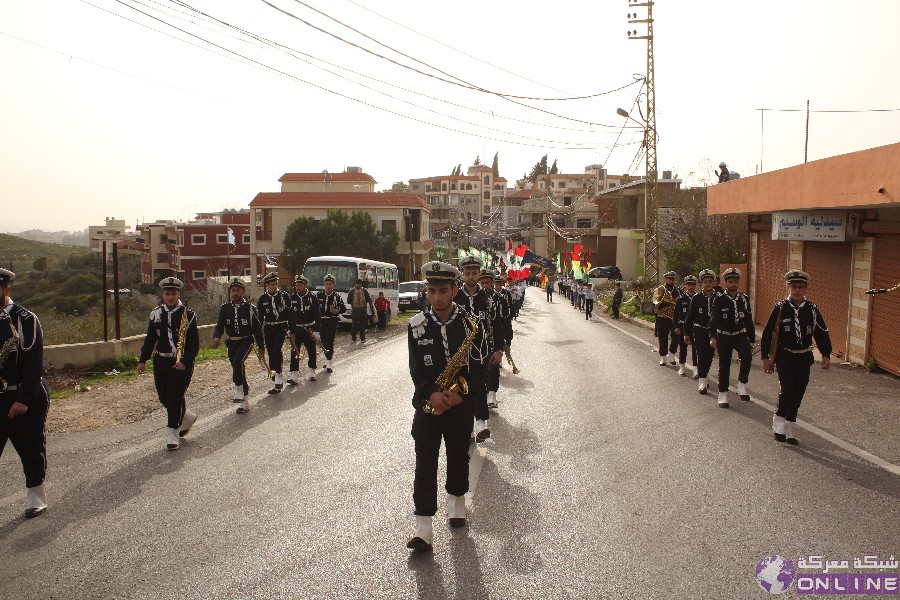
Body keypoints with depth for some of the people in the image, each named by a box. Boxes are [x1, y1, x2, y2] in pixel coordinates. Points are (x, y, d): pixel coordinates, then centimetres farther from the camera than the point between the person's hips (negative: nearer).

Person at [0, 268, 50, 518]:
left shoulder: (25, 319, -10)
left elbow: (34, 363, -13)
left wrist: (24, 399, -17)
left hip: (25, 399, -4)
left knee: (31, 449, 8)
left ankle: (36, 497, 23)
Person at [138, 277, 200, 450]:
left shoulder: (188, 314, -7)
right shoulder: (156, 314, 6)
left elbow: (194, 343, -8)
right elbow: (150, 339, 12)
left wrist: (185, 362, -18)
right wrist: (143, 360, 6)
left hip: (181, 363, -5)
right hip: (161, 362, 5)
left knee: (175, 397, -5)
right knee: (164, 398, 10)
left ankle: (172, 435, 5)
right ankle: (187, 417, 35)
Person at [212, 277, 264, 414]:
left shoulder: (250, 308, -3)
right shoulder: (225, 308, 4)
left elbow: (257, 328, 0)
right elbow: (219, 325, 0)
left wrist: (261, 348, 2)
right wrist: (216, 337, -22)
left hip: (246, 341, -4)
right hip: (232, 343, 4)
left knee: (237, 361, -29)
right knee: (238, 367, 7)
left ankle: (239, 391, -17)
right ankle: (244, 402, 15)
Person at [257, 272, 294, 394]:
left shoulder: (284, 295, -1)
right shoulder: (262, 298, 4)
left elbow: (290, 313, 1)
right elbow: (259, 316, 9)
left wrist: (292, 330, 0)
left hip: (282, 326, -3)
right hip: (269, 328, 3)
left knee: (277, 349, -18)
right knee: (271, 352, 5)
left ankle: (279, 376, -13)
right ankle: (277, 374, 20)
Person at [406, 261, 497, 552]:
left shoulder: (471, 323, -6)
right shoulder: (417, 325, -3)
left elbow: (479, 364, -4)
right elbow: (416, 368, -3)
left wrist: (460, 394, -16)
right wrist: (431, 394, -18)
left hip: (461, 405, 0)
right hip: (427, 403, 0)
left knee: (459, 456, 16)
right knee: (425, 464, -4)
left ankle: (456, 499, 41)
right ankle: (423, 528, -1)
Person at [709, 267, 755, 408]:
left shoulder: (744, 299, 4)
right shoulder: (719, 299, -6)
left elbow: (748, 320, 10)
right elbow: (714, 319, -13)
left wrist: (752, 339, 10)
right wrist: (712, 337, -25)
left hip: (740, 335, 2)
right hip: (724, 337, -2)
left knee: (746, 356, -25)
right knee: (724, 366, 4)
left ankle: (742, 384, -10)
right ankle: (723, 395, 16)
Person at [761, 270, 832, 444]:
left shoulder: (812, 309, 3)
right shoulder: (781, 308, -4)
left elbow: (822, 333, 9)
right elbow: (768, 333, -2)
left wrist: (826, 355, -2)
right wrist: (766, 357, -4)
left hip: (804, 358, 3)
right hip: (784, 357, -3)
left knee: (797, 394, 8)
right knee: (787, 390, -17)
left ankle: (789, 430, 20)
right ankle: (778, 422, 5)